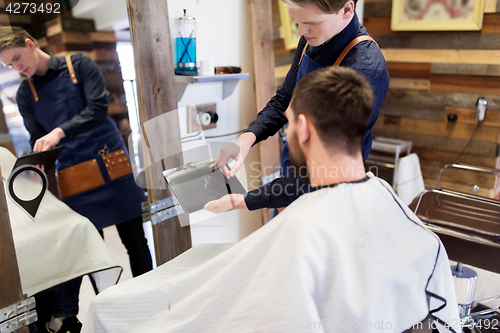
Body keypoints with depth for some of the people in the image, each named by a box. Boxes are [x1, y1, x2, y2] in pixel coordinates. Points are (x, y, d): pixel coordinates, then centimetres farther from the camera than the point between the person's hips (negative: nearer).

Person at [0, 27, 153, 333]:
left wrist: (60, 132, -21)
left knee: (134, 240, 6)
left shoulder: (80, 65, 2)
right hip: (74, 178, 2)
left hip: (112, 166, -2)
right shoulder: (25, 94, 11)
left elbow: (98, 109, -10)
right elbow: (38, 141, 10)